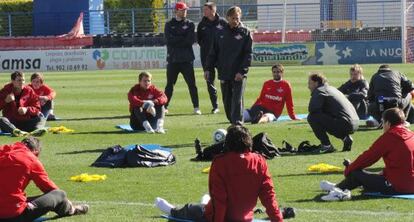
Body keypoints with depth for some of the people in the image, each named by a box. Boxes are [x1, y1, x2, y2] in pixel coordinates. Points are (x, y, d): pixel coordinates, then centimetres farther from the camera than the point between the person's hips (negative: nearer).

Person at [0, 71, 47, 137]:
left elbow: (37, 108, 4)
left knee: (41, 118, -18)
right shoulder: (5, 91, 3)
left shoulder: (29, 91, 6)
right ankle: (16, 131, -62)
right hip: (11, 123, -2)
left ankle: (36, 130, -53)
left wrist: (27, 109, -16)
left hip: (26, 123, 2)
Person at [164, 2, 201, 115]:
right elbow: (169, 40, -7)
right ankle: (164, 107, 11)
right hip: (173, 59, 1)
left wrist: (176, 41, -8)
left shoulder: (190, 24, 8)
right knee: (169, 84, 5)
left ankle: (196, 107, 0)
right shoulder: (169, 24, 8)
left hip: (186, 59, 0)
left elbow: (191, 40, -7)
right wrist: (183, 39, -9)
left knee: (192, 84, -2)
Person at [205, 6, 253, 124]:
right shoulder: (221, 33, 9)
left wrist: (242, 71, -13)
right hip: (224, 74, 4)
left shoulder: (245, 32, 0)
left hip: (239, 75, -4)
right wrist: (207, 68, 5)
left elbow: (248, 54, -4)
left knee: (237, 100, -11)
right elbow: (213, 52, 13)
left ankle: (237, 123, -14)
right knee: (227, 101, 8)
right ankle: (232, 121, 19)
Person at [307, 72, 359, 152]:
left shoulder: (319, 91, -5)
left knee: (312, 117, -8)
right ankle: (346, 138, 15)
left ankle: (326, 145, -7)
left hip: (344, 124, -9)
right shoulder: (332, 88, 24)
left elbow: (312, 109, -16)